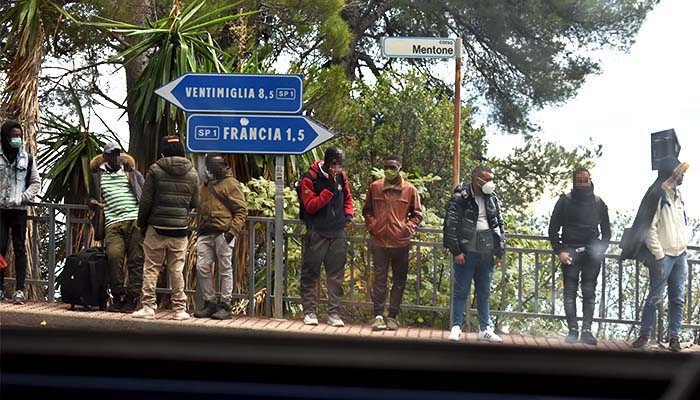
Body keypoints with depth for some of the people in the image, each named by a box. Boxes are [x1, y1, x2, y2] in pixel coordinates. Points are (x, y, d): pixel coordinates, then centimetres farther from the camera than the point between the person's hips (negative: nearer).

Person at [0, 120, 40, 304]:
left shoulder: (27, 158, 7)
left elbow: (36, 183, 8)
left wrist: (23, 198, -5)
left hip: (19, 210, 1)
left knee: (20, 249, -2)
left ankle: (19, 290, -3)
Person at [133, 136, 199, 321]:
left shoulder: (155, 170, -6)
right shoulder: (192, 173, 3)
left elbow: (145, 201, -5)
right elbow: (195, 203, 8)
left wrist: (142, 223, 9)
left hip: (157, 229, -2)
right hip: (180, 229, 2)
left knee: (151, 269, 5)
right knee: (177, 269, 8)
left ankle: (148, 307, 4)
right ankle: (180, 309, 9)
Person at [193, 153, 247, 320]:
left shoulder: (231, 183, 0)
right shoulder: (204, 186, 21)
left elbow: (242, 210, -5)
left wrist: (233, 230, -15)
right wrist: (199, 229, 20)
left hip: (223, 234, -6)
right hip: (205, 234, 6)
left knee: (225, 270, -1)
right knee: (202, 267, -1)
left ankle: (225, 305, 4)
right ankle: (209, 302, 10)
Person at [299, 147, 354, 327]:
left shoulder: (341, 176, 7)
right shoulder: (310, 178, -8)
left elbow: (347, 198, 21)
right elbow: (310, 206, -15)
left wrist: (349, 214, 2)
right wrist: (330, 188, -20)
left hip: (338, 234, 4)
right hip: (316, 234, -4)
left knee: (336, 276, 5)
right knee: (311, 275, 2)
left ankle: (334, 313, 10)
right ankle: (309, 311, 9)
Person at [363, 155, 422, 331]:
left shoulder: (410, 190, 1)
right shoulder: (374, 187, 4)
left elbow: (417, 214, 10)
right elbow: (367, 210, 16)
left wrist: (408, 228, -3)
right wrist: (371, 226, 2)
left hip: (401, 243, 0)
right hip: (379, 242, 0)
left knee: (399, 281, 5)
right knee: (379, 280, 1)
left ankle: (392, 316, 12)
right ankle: (378, 315, 5)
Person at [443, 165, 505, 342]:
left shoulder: (493, 199, 10)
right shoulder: (460, 197, -7)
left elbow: (499, 225, 16)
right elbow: (450, 225, -8)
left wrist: (499, 252, 12)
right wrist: (456, 251, -11)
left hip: (486, 253, 5)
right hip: (467, 252, -5)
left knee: (484, 293, 11)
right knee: (461, 291, 1)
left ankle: (485, 329, 19)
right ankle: (456, 327, 9)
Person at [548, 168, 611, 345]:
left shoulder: (598, 203, 12)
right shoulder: (565, 201, 5)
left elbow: (606, 231, 17)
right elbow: (553, 229, 4)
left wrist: (601, 250, 2)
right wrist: (560, 251, -6)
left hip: (592, 254, 2)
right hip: (570, 252, -1)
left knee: (589, 293, 0)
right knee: (570, 292, -2)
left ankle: (587, 330, 1)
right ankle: (572, 329, 1)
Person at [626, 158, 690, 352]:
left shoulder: (677, 195, 15)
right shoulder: (658, 195, -10)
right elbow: (650, 228, -13)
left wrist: (685, 241, 11)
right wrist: (659, 256, -15)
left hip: (680, 255, 7)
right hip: (664, 255, -7)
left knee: (677, 299, 5)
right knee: (655, 297, -4)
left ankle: (674, 336, 9)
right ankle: (644, 334, 4)